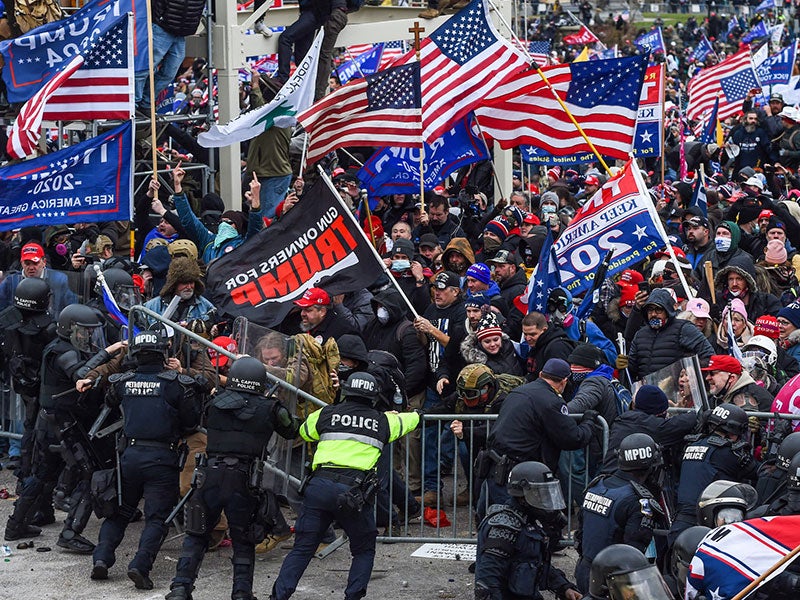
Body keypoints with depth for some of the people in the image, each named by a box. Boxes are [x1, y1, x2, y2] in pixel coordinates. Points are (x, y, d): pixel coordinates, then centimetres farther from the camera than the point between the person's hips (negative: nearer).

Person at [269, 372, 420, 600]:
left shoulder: (325, 414, 15)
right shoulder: (383, 421, 16)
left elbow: (305, 432, 35)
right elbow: (406, 422, 38)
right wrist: (415, 414, 61)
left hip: (319, 485, 1)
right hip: (354, 493, -1)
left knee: (302, 548, 8)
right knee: (364, 550, 19)